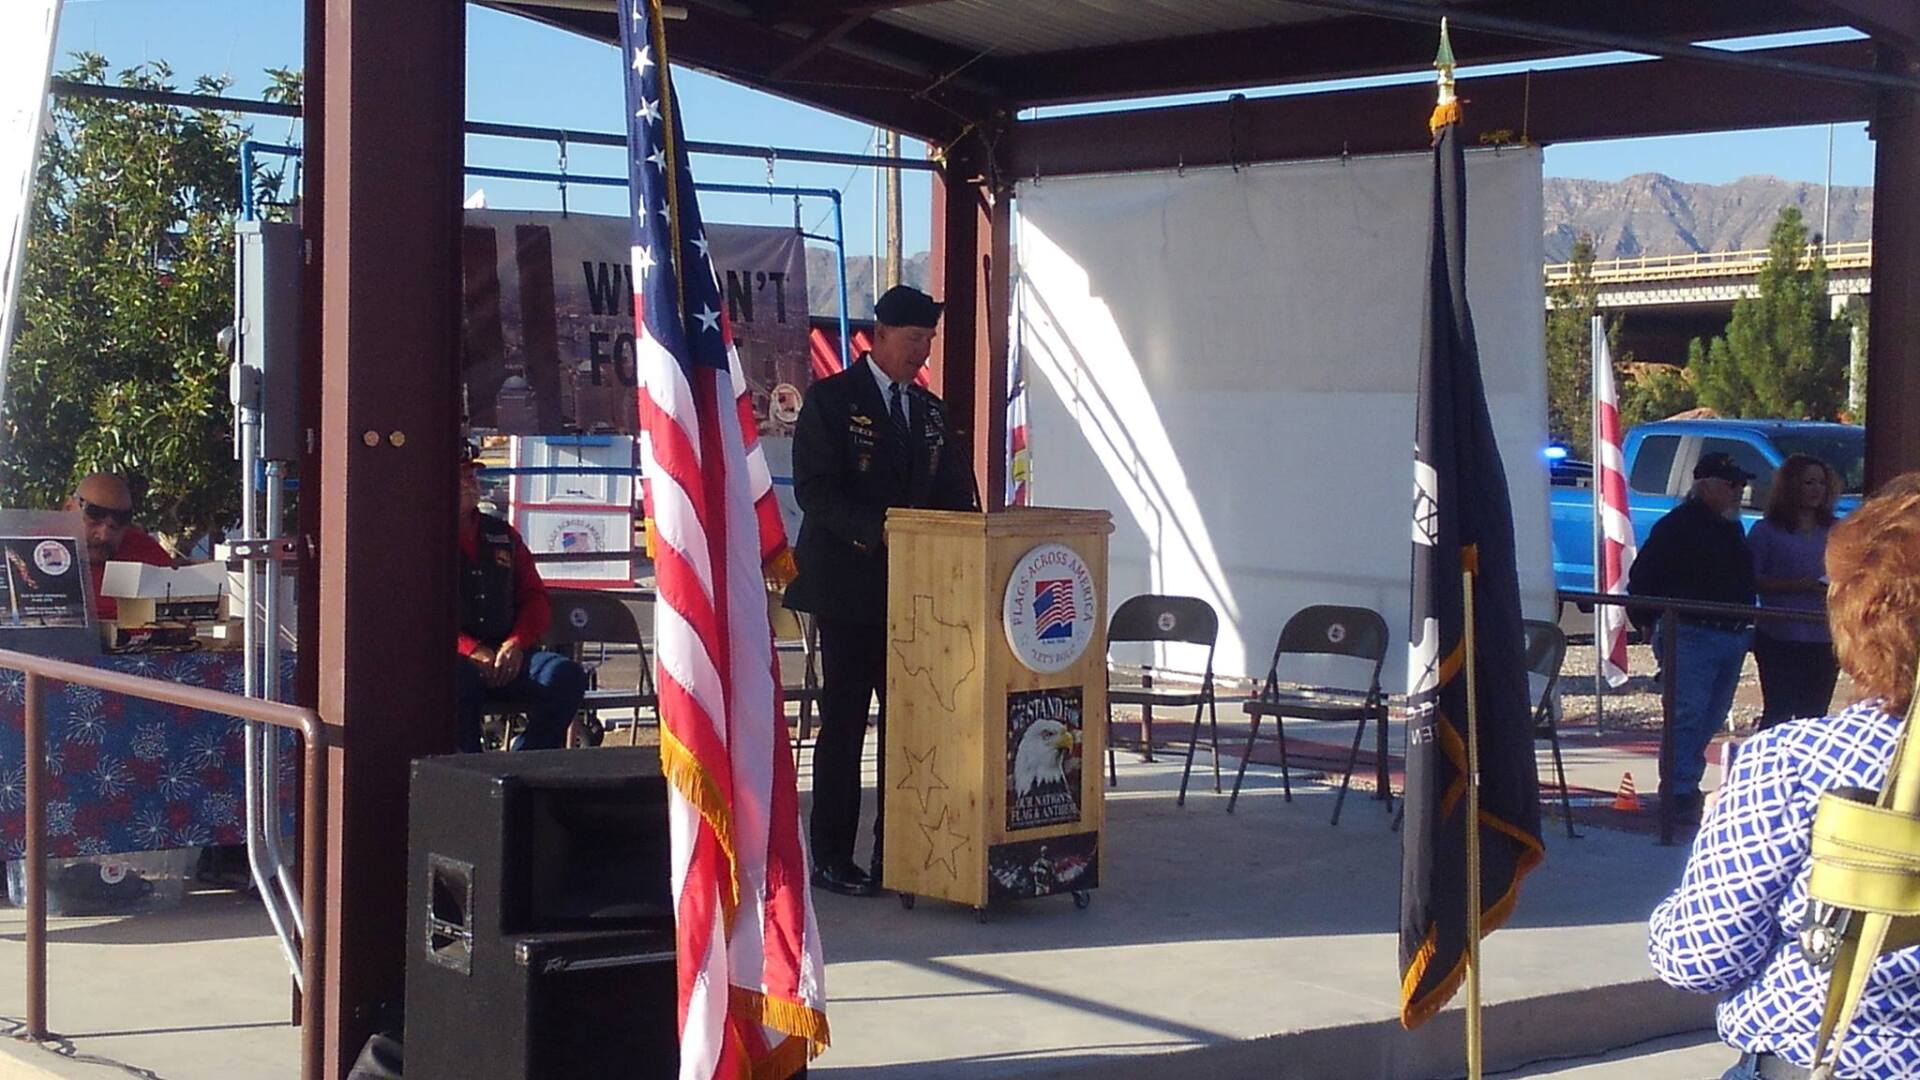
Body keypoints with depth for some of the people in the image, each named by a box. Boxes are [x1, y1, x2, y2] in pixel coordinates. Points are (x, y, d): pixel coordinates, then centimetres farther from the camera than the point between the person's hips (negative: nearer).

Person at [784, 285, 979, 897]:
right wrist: (878, 529, -23)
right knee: (844, 722, -2)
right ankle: (831, 859, 4)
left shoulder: (932, 412, 16)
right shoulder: (831, 400, -3)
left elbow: (953, 495, 17)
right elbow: (815, 489, -12)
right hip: (850, 587, -6)